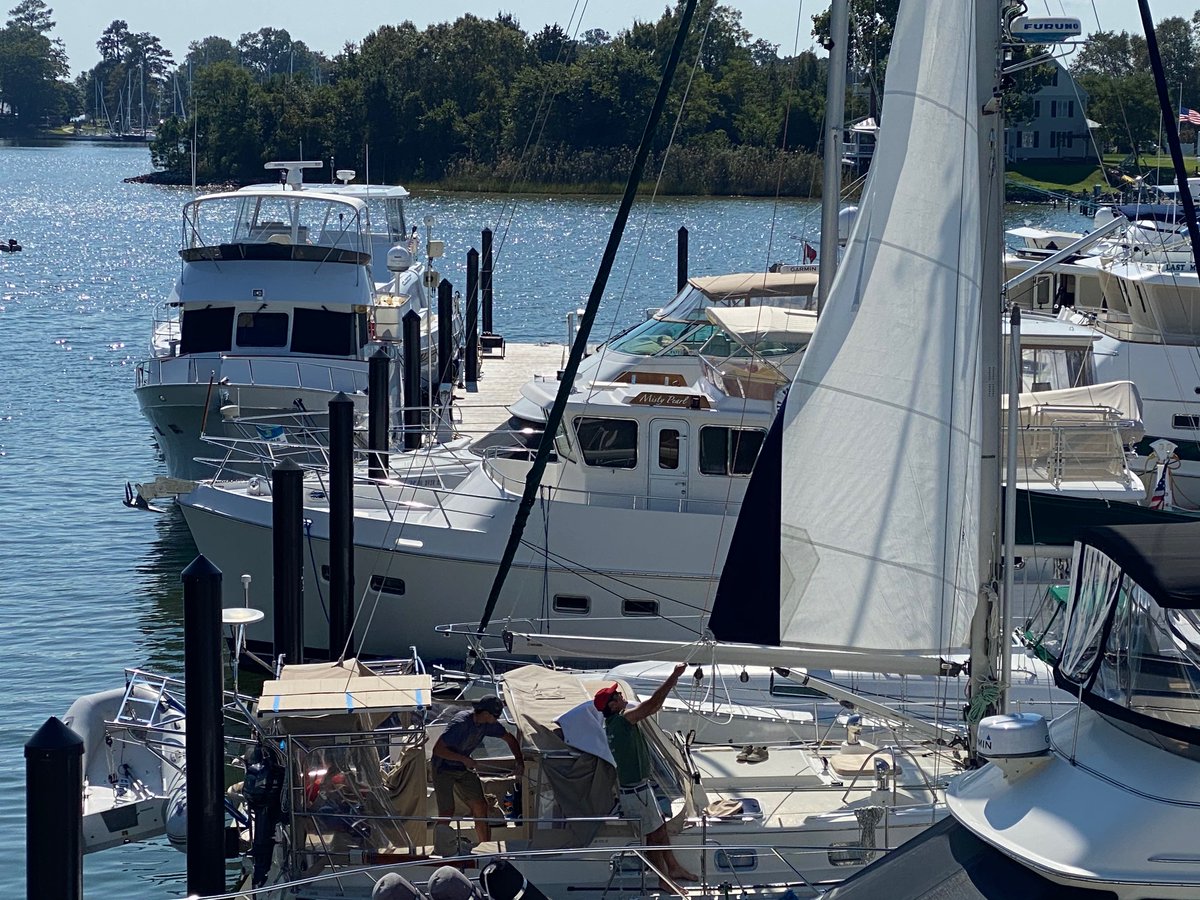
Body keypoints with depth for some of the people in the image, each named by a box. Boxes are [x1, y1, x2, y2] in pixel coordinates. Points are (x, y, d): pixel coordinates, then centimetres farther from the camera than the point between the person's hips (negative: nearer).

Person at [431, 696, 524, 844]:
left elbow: (509, 739, 11)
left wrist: (520, 763, 1)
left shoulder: (488, 723, -7)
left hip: (464, 768, 7)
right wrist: (464, 759, -25)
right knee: (447, 812, -16)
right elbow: (438, 749, -30)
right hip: (444, 769, -7)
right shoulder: (460, 723, -30)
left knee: (481, 807, 1)